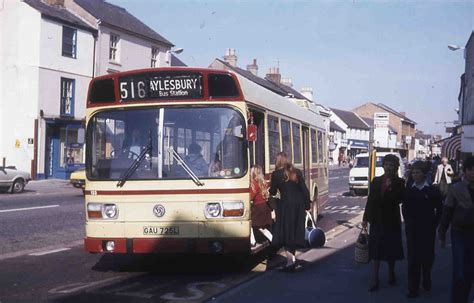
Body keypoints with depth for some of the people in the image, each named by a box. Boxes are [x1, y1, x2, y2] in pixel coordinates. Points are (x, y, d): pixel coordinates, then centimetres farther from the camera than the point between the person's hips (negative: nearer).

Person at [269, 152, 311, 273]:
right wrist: (307, 204, 11)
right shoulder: (297, 172, 6)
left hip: (286, 205, -4)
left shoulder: (276, 174, -4)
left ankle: (291, 259, -15)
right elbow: (305, 190, 4)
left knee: (286, 232, -1)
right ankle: (291, 257, 16)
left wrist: (271, 188, 27)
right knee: (295, 232, 11)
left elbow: (273, 192, 5)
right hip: (299, 205, 4)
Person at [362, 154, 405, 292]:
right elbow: (370, 200, 6)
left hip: (392, 220, -2)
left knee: (391, 249, 10)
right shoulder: (376, 181, 5)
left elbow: (399, 199, -15)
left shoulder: (399, 182, -2)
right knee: (375, 251, 1)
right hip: (377, 220, 2)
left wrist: (391, 187, -23)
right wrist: (366, 218, 5)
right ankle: (375, 280, 3)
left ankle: (391, 274, 30)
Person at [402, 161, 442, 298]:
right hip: (412, 230, 1)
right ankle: (413, 289, 2)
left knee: (427, 257, 8)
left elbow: (439, 209, 3)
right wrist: (408, 222, 3)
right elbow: (404, 208, 10)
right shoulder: (408, 189, 2)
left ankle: (426, 281, 33)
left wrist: (433, 224, -2)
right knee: (413, 259, -2)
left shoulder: (433, 190, -2)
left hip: (427, 230, -1)